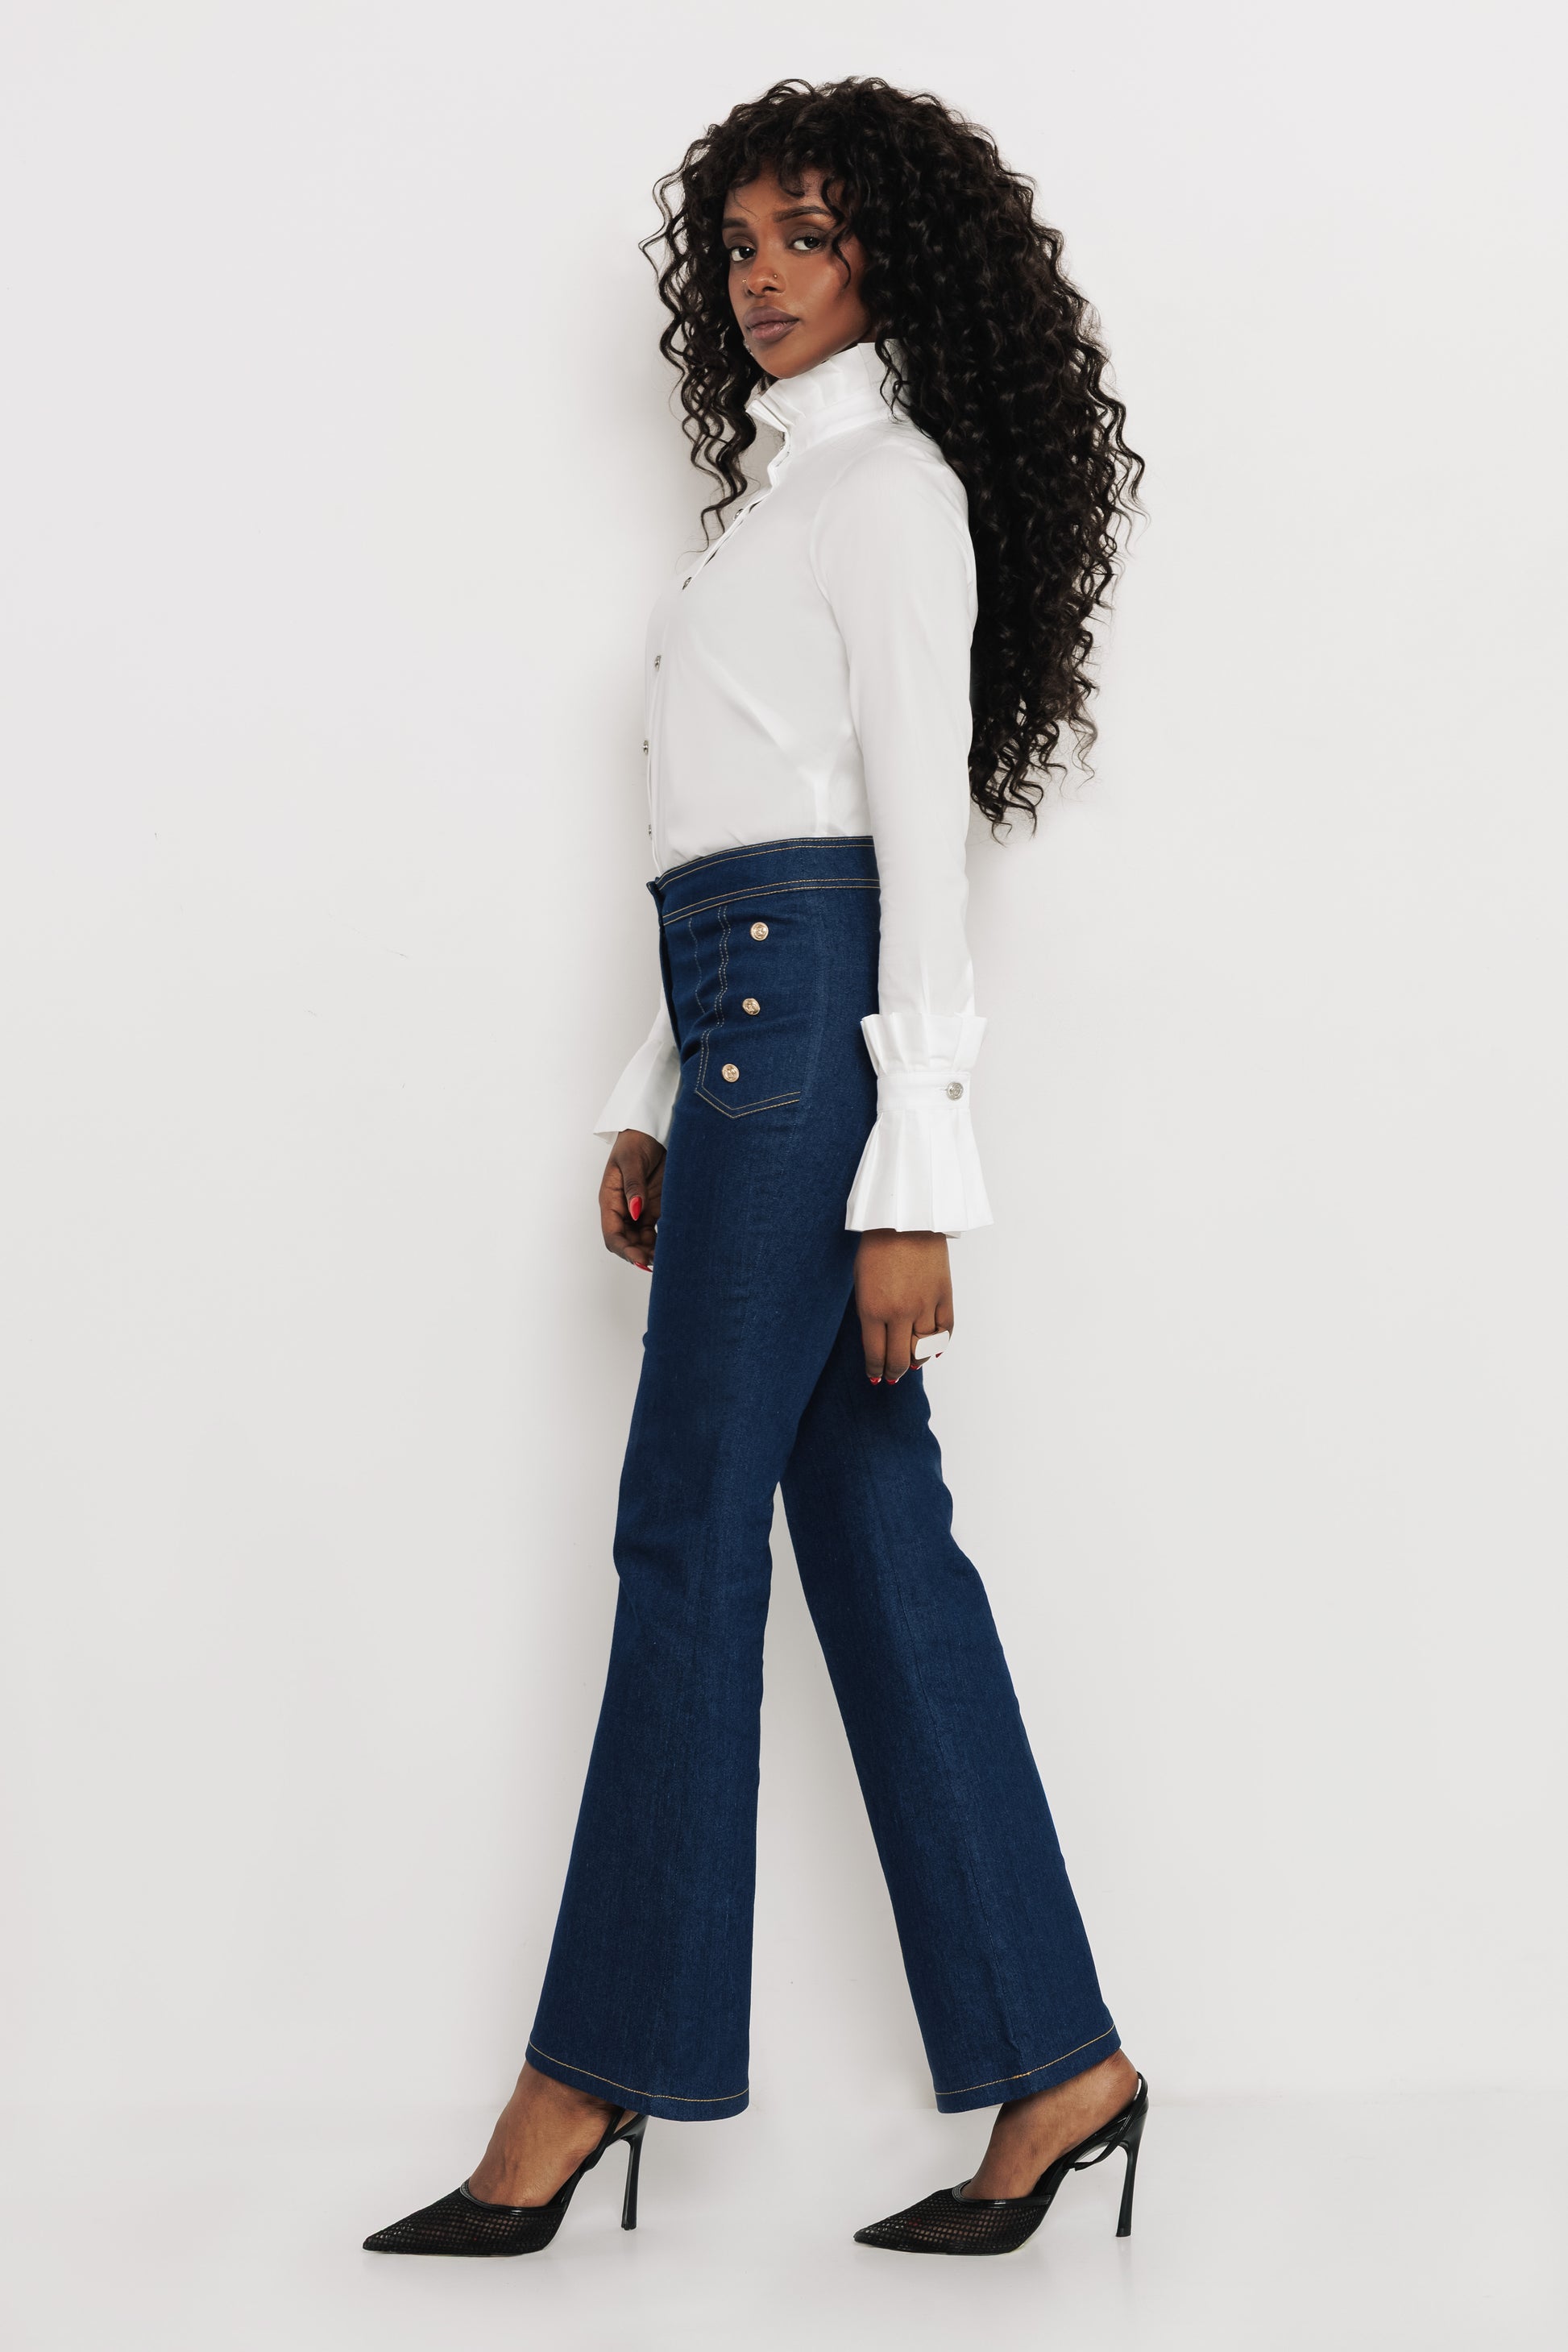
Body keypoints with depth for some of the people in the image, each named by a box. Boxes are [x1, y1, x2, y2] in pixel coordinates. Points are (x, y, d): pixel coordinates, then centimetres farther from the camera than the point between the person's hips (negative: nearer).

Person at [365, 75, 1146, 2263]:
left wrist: (914, 1181, -18)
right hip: (752, 1020, 9)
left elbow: (922, 831, -13)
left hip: (816, 1014, -9)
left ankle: (592, 2078, 2)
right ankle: (1055, 2065, 9)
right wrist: (654, 1103, 19)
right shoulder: (784, 486, 23)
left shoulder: (892, 482, -5)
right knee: (872, 1532, 6)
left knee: (690, 1528, -6)